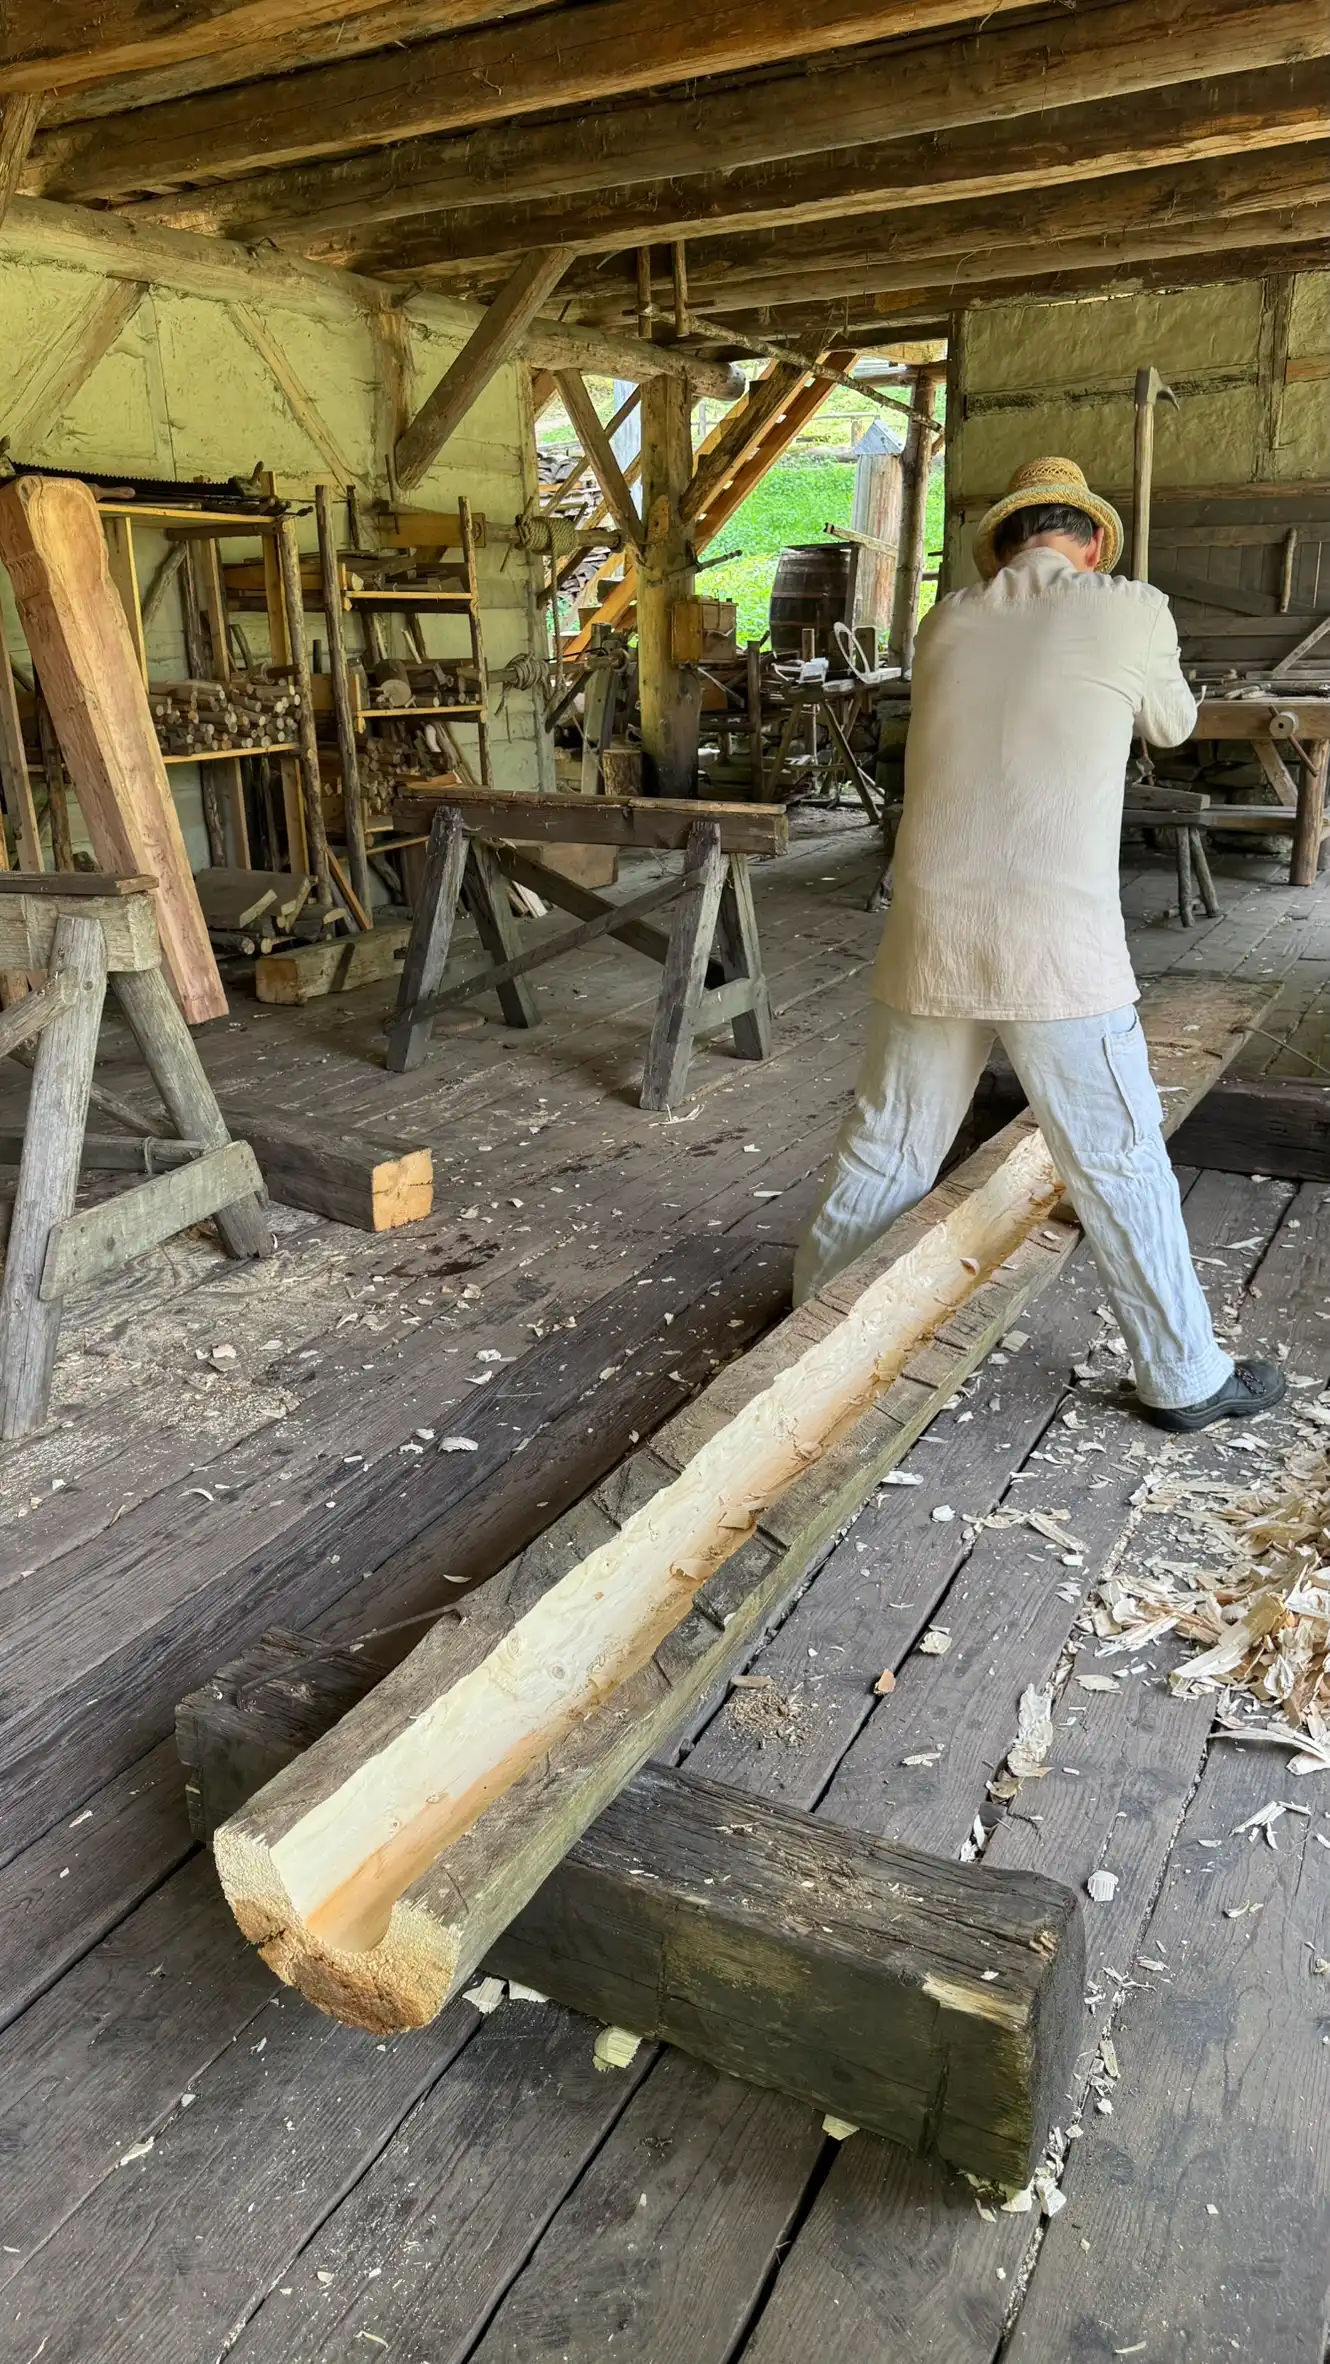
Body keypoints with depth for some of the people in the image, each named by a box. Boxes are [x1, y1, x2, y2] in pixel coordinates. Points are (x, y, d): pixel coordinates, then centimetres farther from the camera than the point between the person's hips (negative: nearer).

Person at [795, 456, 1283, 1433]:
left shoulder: (944, 624, 10)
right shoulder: (1132, 611, 0)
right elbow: (1173, 725, 19)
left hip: (931, 938, 4)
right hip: (1057, 947, -4)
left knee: (888, 1141, 19)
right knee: (1122, 1166, 7)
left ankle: (815, 1308, 34)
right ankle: (1186, 1377, 20)